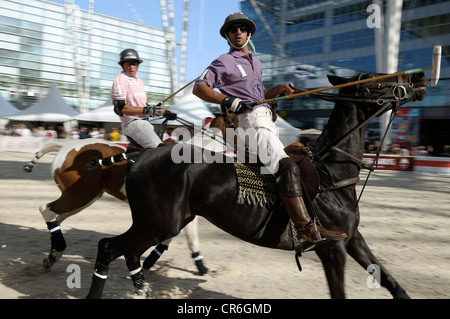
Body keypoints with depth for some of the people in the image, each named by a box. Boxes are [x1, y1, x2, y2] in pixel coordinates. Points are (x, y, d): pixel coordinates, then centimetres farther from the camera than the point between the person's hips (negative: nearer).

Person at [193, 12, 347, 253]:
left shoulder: (256, 63, 27)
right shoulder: (224, 62, 3)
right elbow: (198, 88, -5)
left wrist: (279, 89, 14)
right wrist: (226, 100, -19)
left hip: (265, 121, 9)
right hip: (249, 121, -9)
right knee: (287, 166, -25)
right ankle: (306, 230, -31)